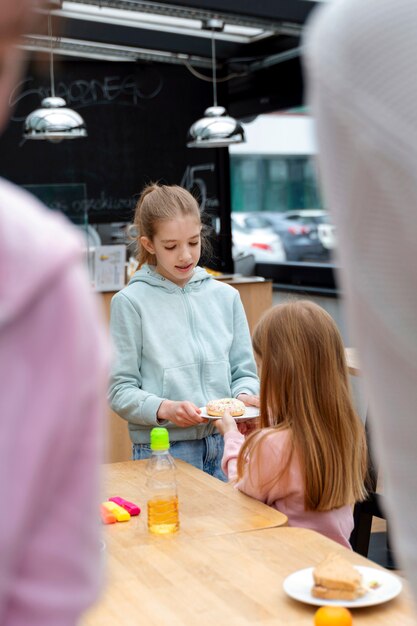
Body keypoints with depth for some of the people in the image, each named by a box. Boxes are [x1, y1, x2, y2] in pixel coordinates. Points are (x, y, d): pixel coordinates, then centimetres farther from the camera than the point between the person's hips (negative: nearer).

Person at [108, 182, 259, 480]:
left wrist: (244, 396, -10)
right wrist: (164, 409, -23)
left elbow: (244, 371, 11)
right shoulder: (131, 302, -5)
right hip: (163, 450, -3)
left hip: (224, 444, 3)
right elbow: (121, 390, -7)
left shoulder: (226, 296, 7)